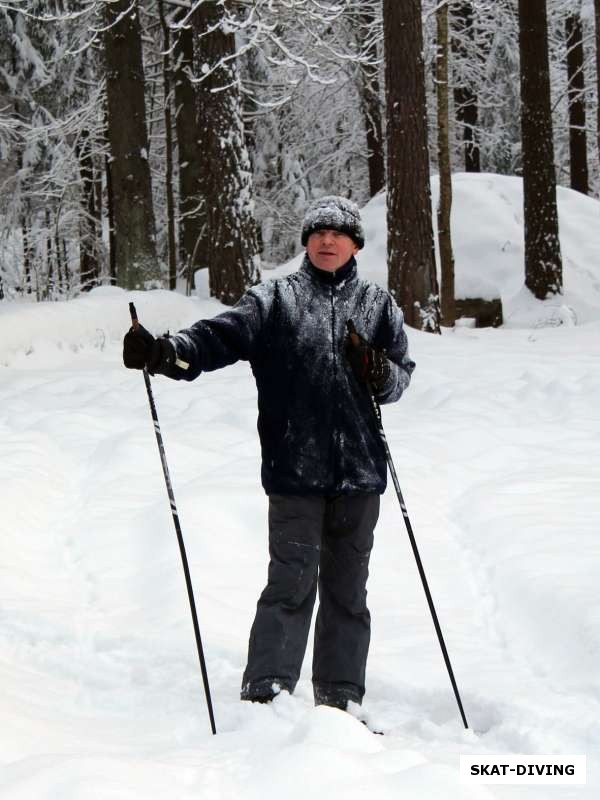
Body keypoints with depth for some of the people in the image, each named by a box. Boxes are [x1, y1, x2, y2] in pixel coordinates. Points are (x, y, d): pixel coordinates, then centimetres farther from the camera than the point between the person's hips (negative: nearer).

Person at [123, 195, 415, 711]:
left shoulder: (378, 305, 13)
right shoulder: (276, 300, 6)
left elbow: (403, 374, 15)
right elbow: (221, 336, -7)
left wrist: (380, 374, -9)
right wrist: (167, 353, -25)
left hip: (360, 473, 3)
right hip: (295, 470, -3)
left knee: (347, 589, 9)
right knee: (292, 581, -10)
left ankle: (341, 698, 17)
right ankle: (264, 693, -7)